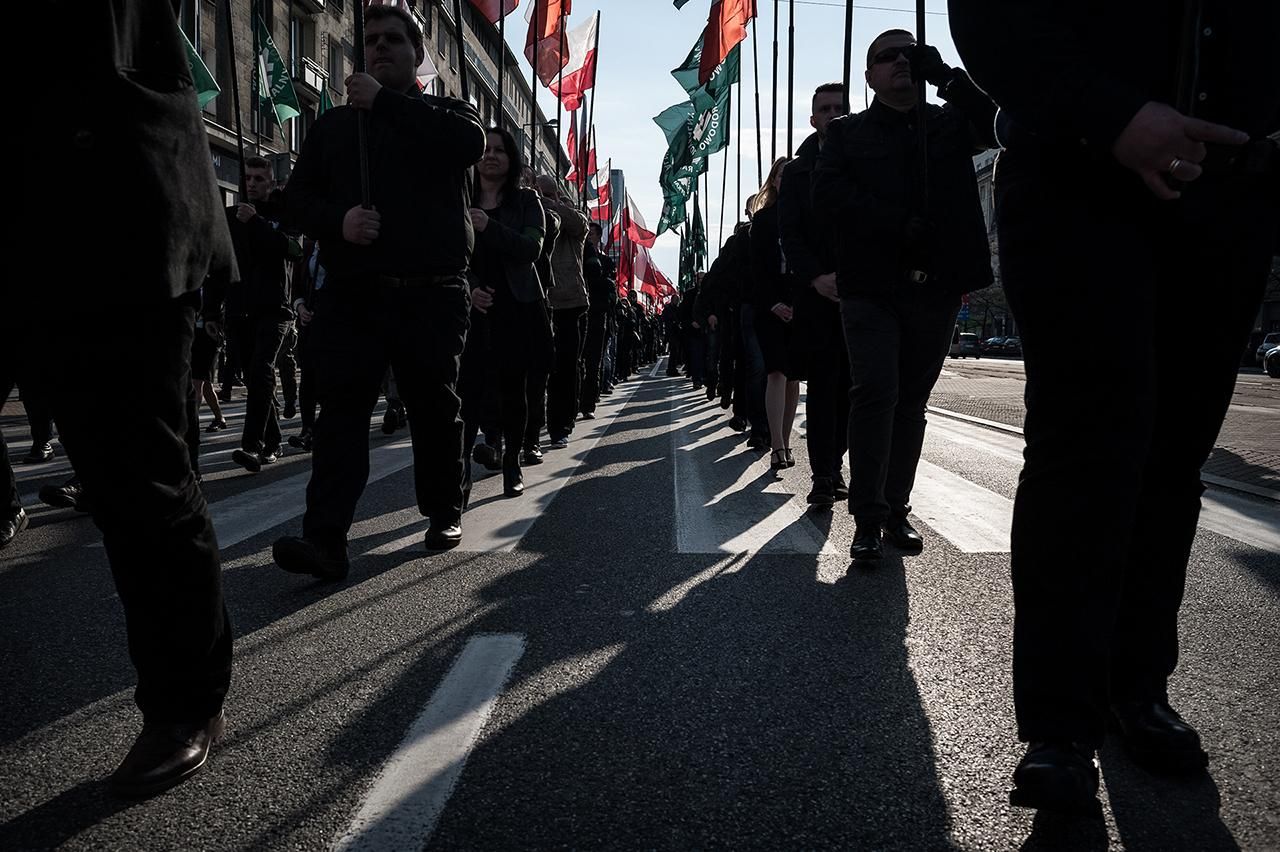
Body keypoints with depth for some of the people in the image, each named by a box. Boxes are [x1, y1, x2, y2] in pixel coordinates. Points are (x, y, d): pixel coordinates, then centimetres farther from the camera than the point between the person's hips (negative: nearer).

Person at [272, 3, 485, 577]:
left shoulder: (445, 114, 14)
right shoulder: (333, 124, 20)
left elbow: (471, 143, -10)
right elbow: (299, 193, 12)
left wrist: (385, 102, -10)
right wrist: (337, 220, -10)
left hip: (431, 293, -1)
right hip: (353, 292, 2)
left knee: (435, 408, 7)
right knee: (341, 409, -9)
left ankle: (444, 515, 24)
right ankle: (325, 540, -14)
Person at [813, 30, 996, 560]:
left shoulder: (949, 123, 17)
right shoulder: (846, 133, 10)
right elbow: (828, 198, -5)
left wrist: (946, 74, -6)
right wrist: (900, 226, -14)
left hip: (936, 286, 3)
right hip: (871, 286, -3)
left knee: (912, 399, 7)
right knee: (876, 391, -14)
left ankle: (896, 510, 14)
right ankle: (868, 519, -10)